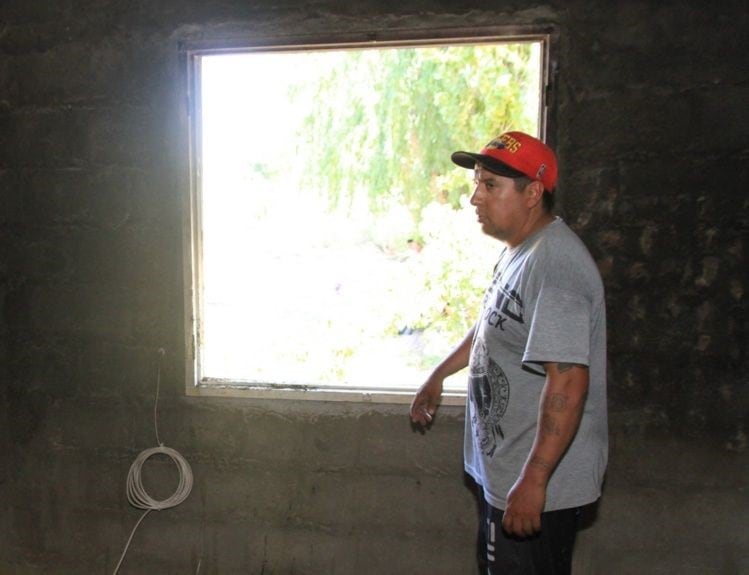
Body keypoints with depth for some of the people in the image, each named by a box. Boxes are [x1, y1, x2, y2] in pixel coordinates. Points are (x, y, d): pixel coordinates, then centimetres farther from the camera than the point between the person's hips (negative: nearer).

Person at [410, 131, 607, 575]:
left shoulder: (555, 265, -26)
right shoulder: (520, 250, 7)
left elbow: (569, 382, -31)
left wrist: (533, 481, -30)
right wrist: (440, 375, 27)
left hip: (538, 485, -10)